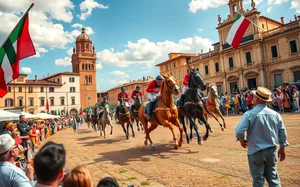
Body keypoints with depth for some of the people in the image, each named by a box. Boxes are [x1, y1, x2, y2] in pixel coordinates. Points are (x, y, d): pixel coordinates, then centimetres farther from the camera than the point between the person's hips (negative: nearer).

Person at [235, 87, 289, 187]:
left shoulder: (249, 114, -18)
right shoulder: (275, 114, -2)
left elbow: (239, 131, -23)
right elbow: (282, 133, 5)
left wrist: (241, 140, -2)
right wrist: (282, 148, 18)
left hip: (256, 151, -4)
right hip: (271, 151, 5)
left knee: (258, 179, 9)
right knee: (273, 177, 20)